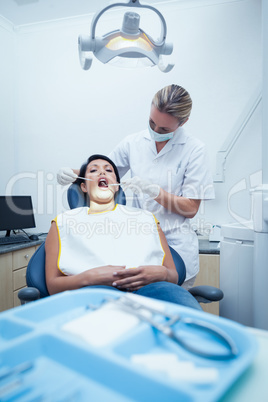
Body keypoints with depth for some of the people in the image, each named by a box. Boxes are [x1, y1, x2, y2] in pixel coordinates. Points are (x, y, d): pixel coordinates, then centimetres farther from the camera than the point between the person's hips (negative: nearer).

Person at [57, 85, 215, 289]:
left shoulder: (194, 149, -5)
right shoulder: (133, 142, 4)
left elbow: (191, 209, -5)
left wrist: (155, 190, -17)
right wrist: (71, 173, -2)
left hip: (175, 244, -2)